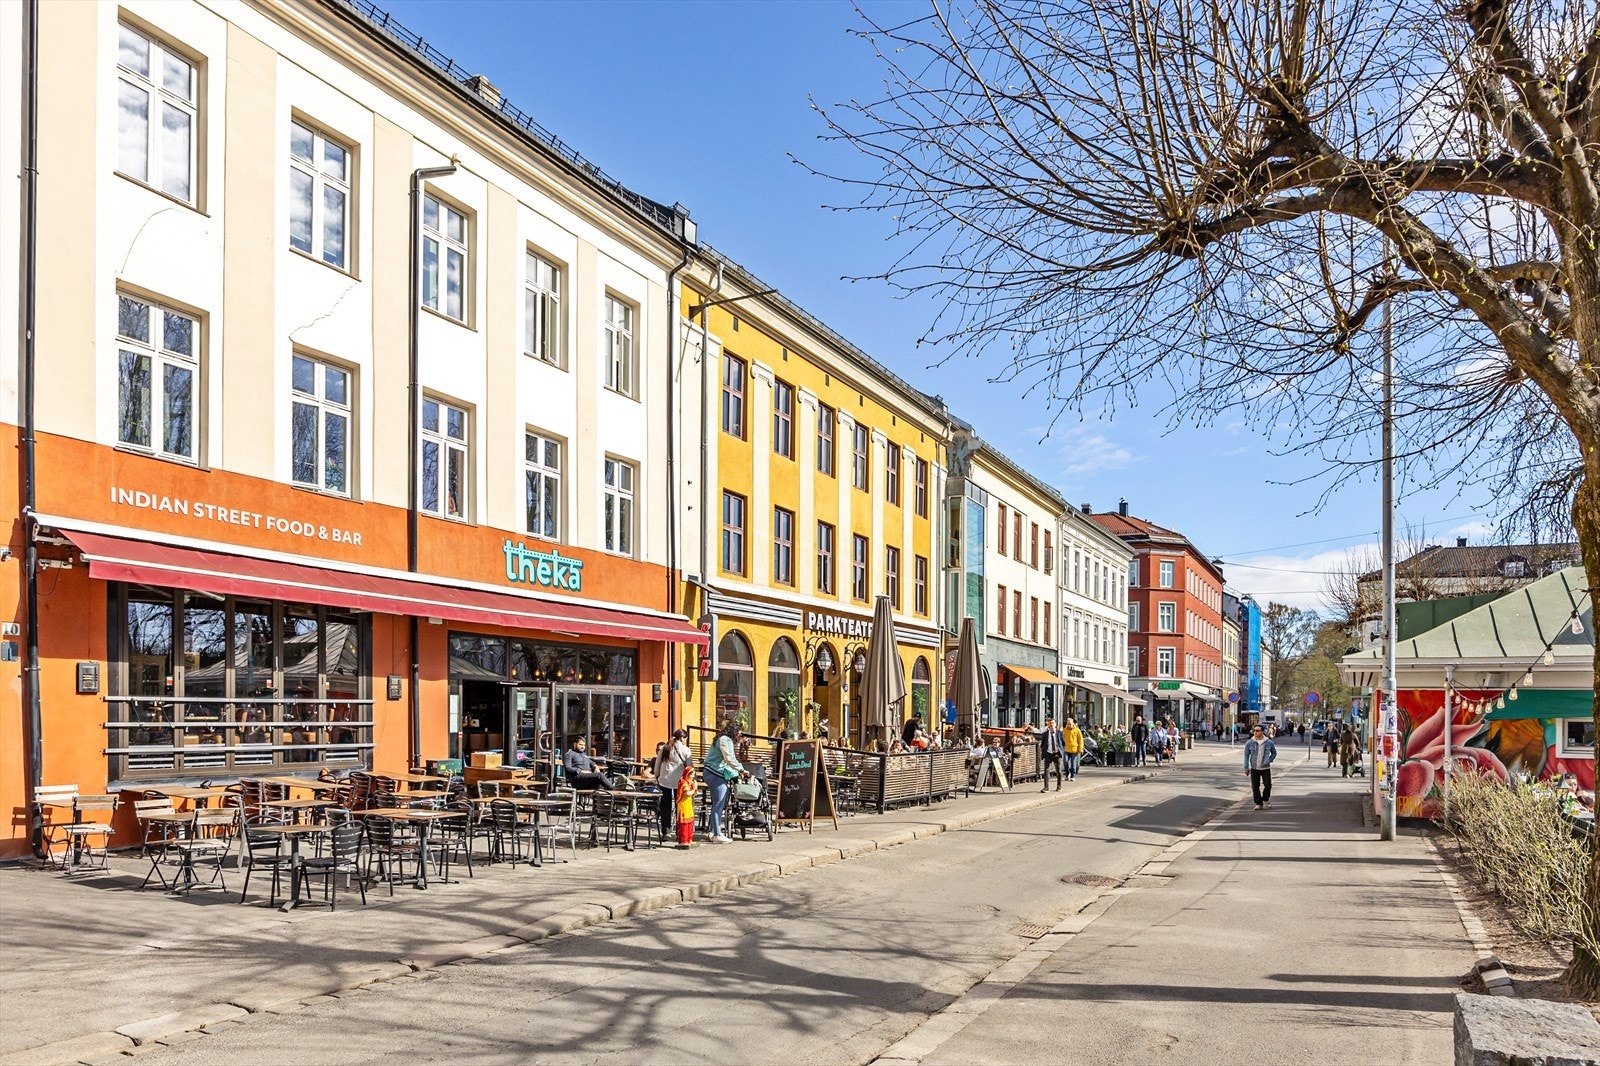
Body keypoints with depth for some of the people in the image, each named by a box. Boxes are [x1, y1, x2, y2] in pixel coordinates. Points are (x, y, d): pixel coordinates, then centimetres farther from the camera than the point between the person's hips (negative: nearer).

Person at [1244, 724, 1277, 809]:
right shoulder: (1249, 743, -3)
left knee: (1268, 785, -4)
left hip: (1266, 768, 0)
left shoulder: (1269, 743, -1)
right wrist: (1246, 767, 0)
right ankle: (1258, 804, 11)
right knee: (1255, 787, 1)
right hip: (1254, 769, 0)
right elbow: (1246, 755, 3)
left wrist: (1269, 760, 2)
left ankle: (1266, 800, 22)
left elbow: (1274, 753, 15)